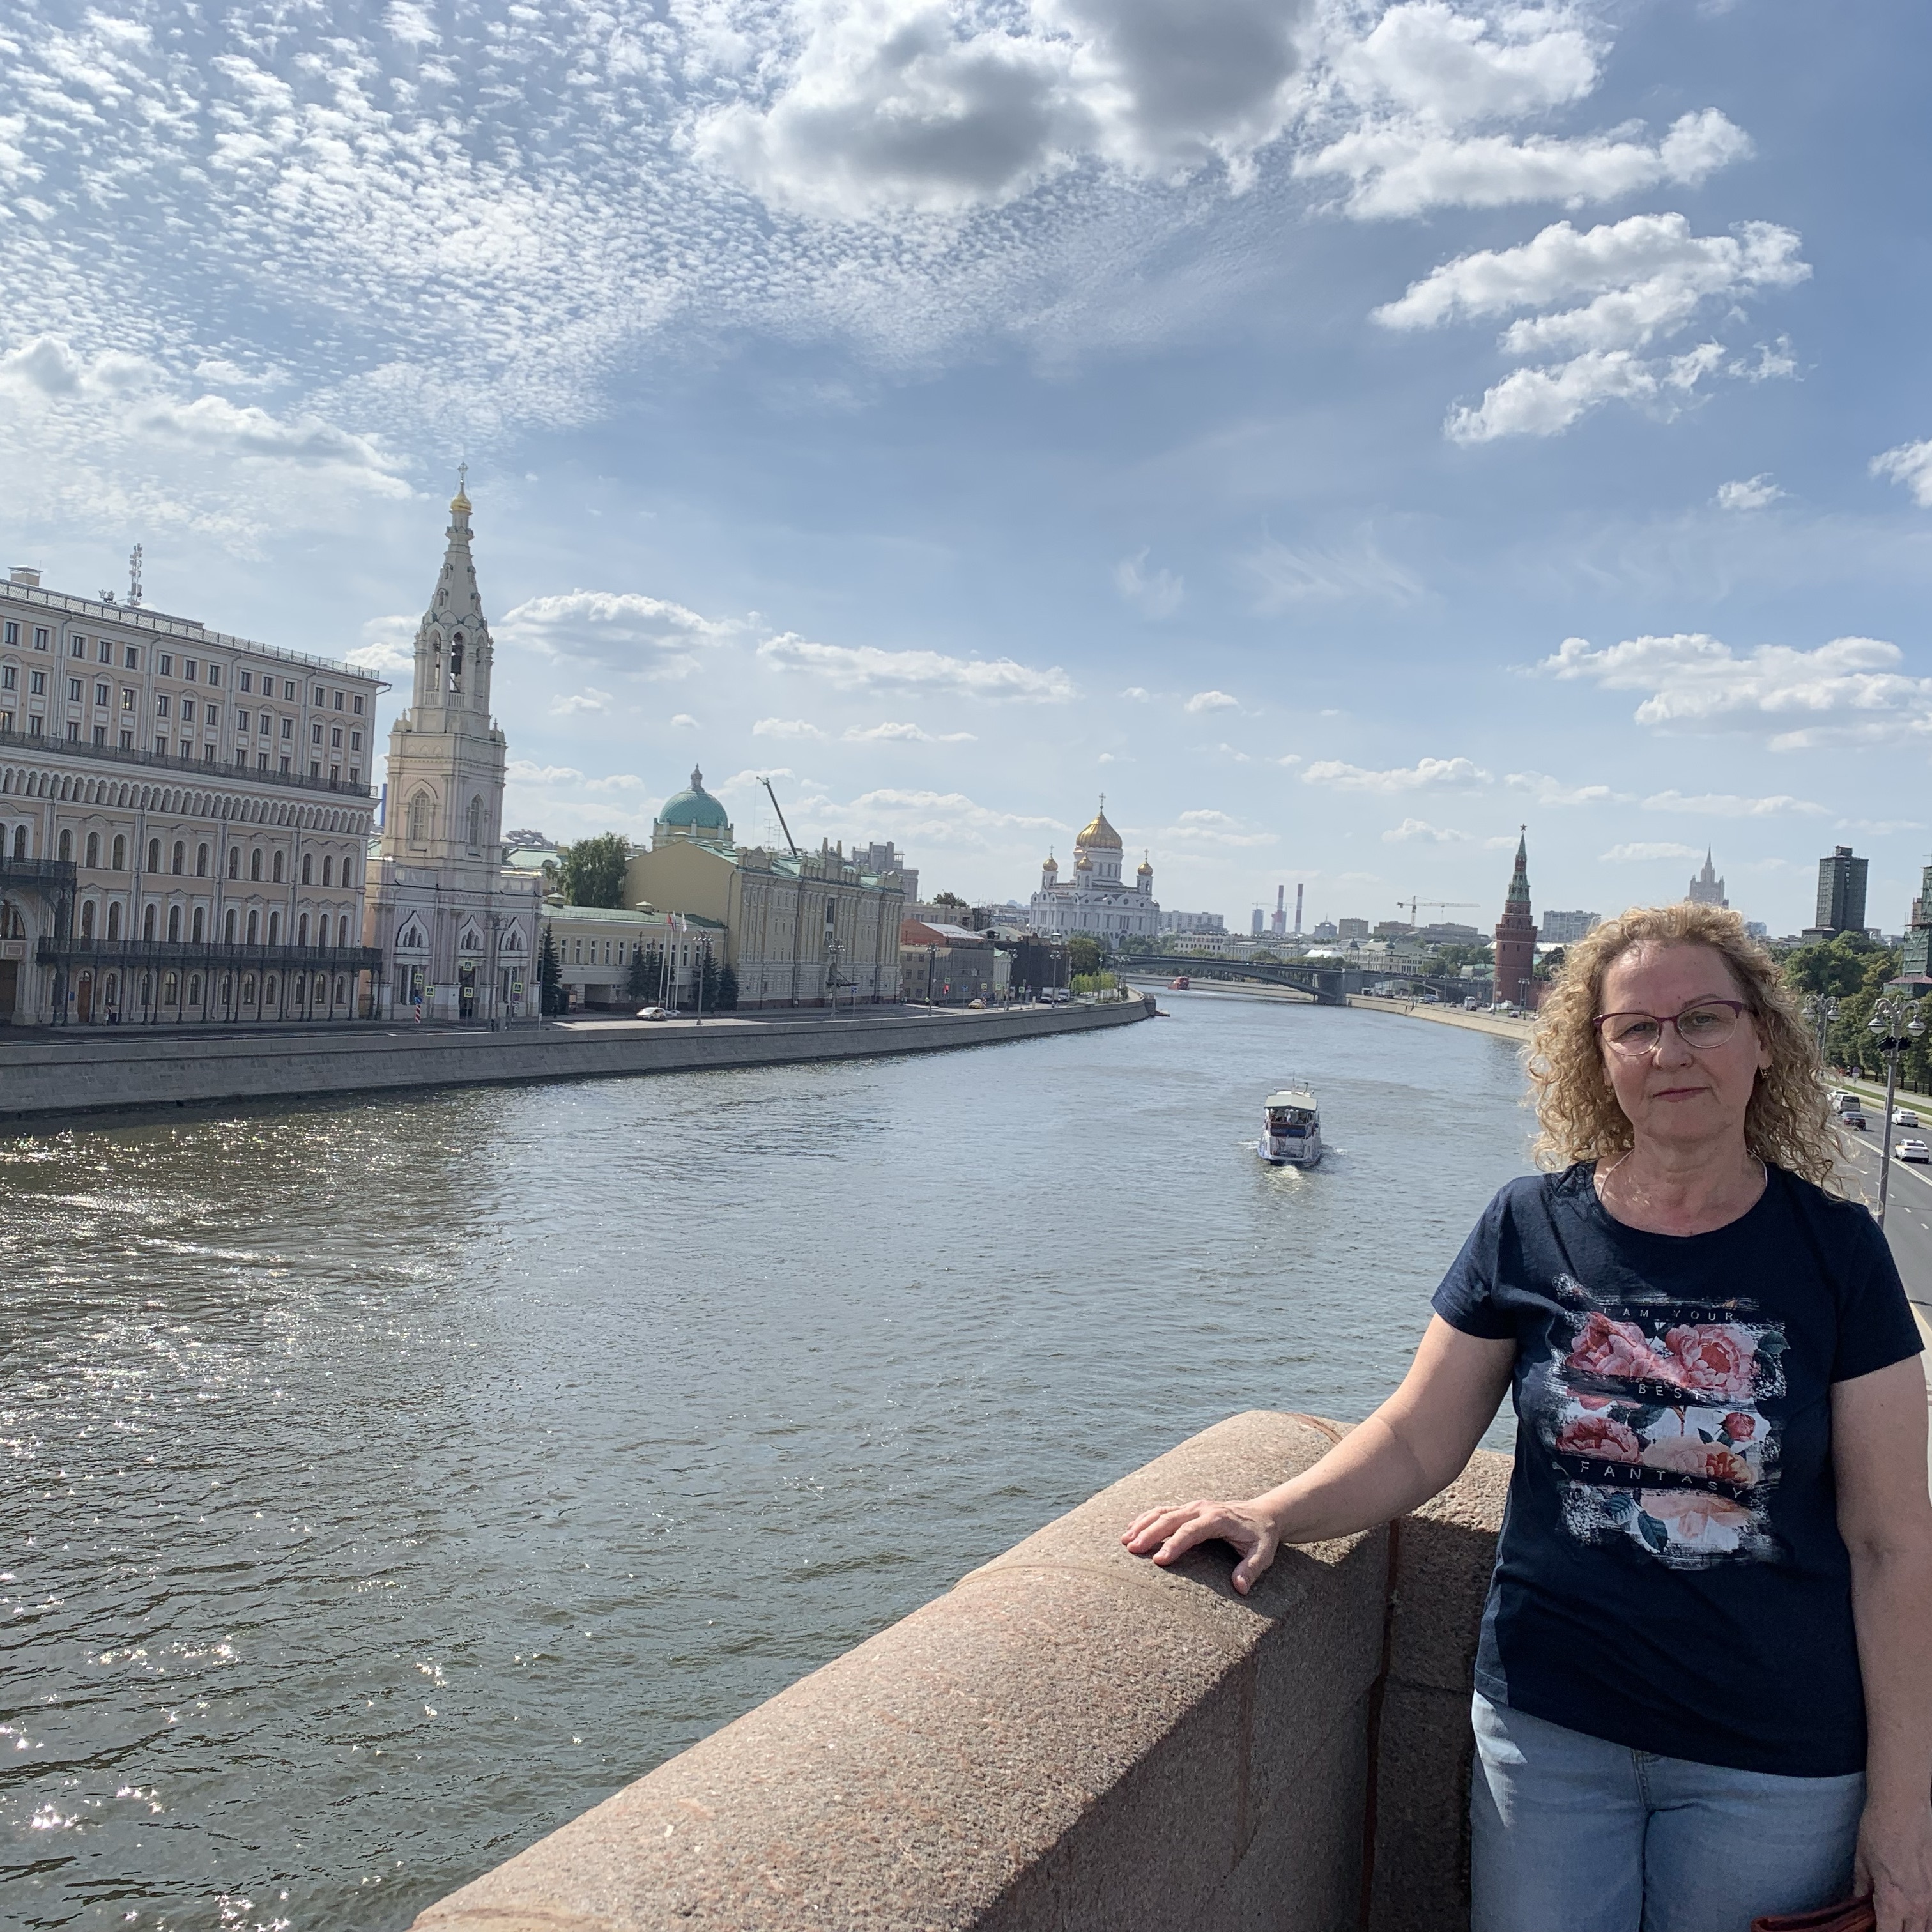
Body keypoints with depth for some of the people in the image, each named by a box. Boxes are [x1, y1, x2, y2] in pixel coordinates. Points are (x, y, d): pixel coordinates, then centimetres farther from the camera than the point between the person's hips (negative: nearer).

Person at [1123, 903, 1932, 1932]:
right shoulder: (1531, 1227, -5)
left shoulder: (1832, 1249, -7)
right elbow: (1417, 1439, -2)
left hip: (1774, 1763, 0)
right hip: (1548, 1729, 1)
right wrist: (1271, 1515, -17)